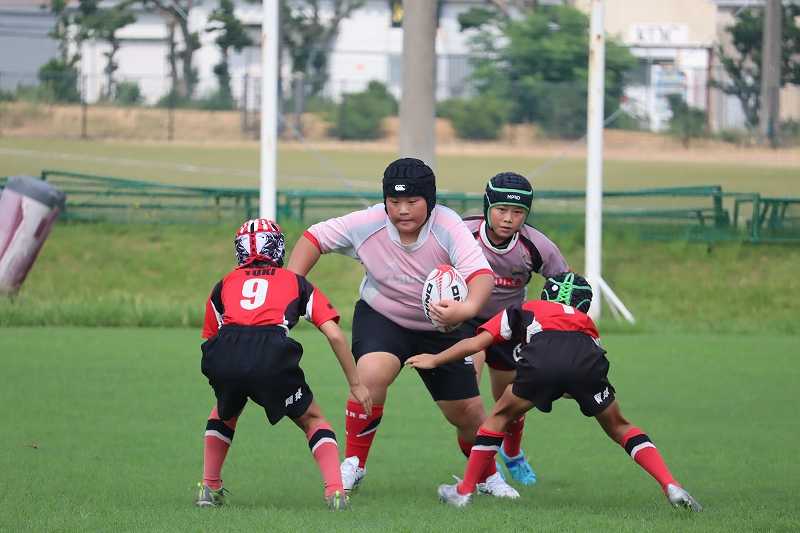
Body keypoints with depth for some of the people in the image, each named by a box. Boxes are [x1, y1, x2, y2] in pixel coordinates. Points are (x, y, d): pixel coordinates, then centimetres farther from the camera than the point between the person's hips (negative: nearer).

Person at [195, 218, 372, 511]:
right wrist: (356, 384, 25)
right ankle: (335, 491, 2)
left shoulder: (224, 285, 30)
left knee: (224, 412, 35)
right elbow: (334, 335, 18)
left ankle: (209, 488, 28)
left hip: (224, 355, 2)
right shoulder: (296, 282, 26)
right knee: (313, 421, 20)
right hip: (272, 356, -2)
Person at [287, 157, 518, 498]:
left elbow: (481, 274, -38)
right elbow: (315, 238, -8)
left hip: (441, 329, 0)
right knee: (372, 375, -32)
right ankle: (353, 464, -13)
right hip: (381, 317, 0)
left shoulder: (447, 227, -26)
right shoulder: (368, 225, -21)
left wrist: (467, 308, -60)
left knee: (468, 412, 3)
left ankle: (489, 476, 35)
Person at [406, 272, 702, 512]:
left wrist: (435, 360, 43)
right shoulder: (586, 323, 42)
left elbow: (475, 343, 30)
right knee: (619, 428, 21)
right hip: (587, 360, 2)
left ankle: (464, 490, 27)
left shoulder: (524, 311, 36)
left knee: (500, 417, 24)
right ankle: (671, 486, 4)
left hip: (542, 360, -1)